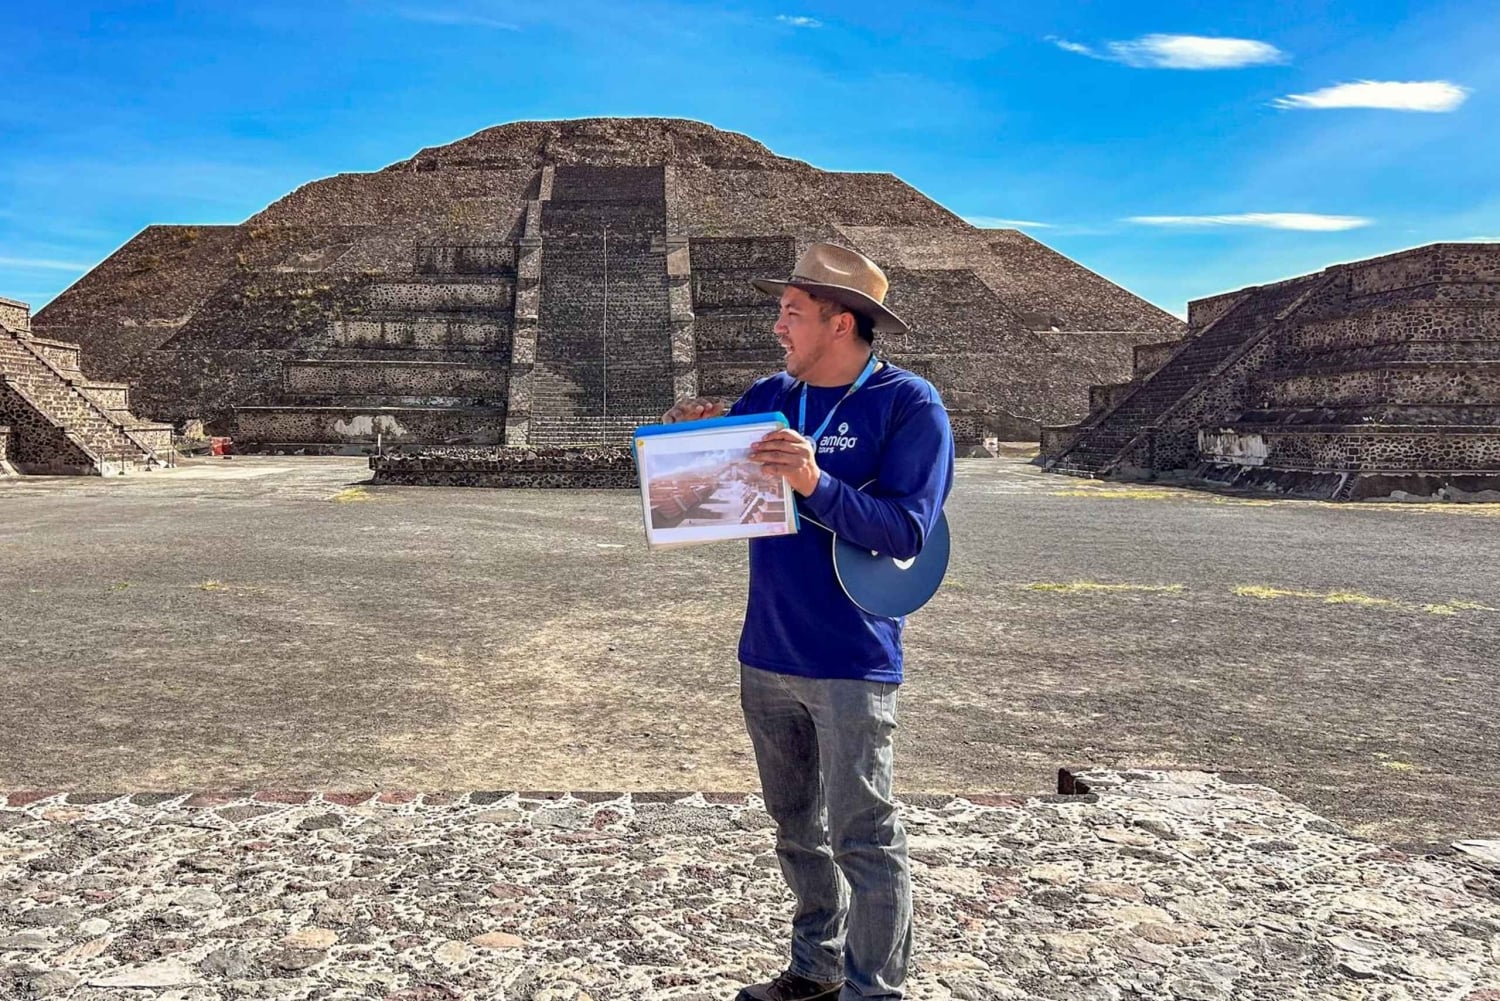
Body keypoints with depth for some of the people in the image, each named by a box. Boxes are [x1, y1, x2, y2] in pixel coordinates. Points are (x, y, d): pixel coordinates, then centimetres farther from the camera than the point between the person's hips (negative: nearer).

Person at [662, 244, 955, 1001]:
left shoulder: (908, 404, -10)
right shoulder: (766, 397, 7)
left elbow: (905, 530, -18)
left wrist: (815, 483, -29)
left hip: (850, 662, -6)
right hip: (765, 656, 6)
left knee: (861, 837, 2)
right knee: (796, 827, 18)